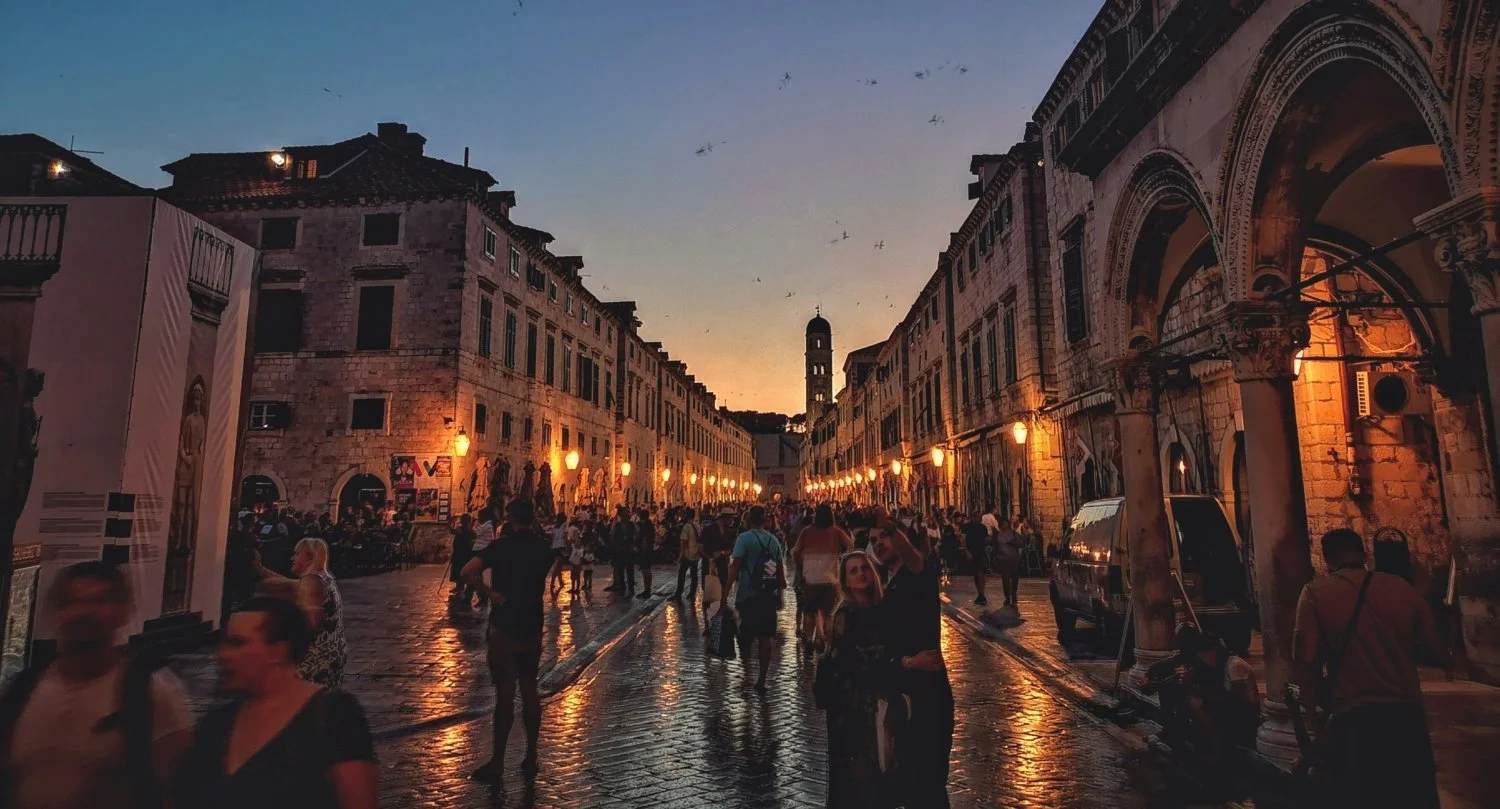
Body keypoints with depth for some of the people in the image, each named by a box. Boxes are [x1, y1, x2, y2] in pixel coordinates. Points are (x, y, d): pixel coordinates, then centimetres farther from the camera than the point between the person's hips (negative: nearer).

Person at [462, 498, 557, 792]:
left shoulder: (502, 546, -13)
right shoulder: (544, 548, 1)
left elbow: (468, 571, -28)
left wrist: (488, 593, -14)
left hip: (505, 627, -4)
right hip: (533, 627, 4)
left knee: (505, 693, 2)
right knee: (529, 690, 13)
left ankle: (497, 765, 11)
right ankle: (530, 760, 21)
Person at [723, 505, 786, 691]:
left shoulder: (745, 538, -9)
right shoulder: (774, 540, 6)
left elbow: (735, 567, -15)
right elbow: (780, 569, 11)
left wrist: (725, 594, -14)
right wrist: (779, 594, 22)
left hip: (748, 593, -4)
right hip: (769, 594, 4)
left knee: (746, 632, 16)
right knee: (765, 637, 6)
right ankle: (761, 679, 8)